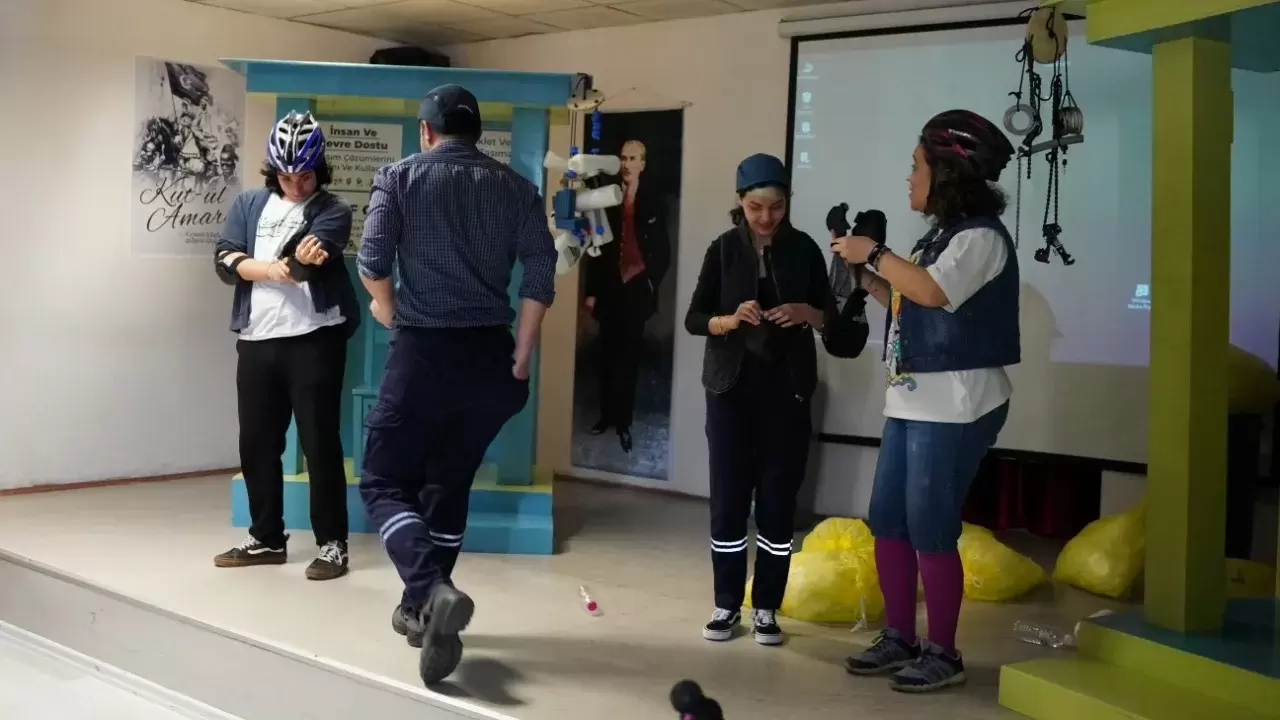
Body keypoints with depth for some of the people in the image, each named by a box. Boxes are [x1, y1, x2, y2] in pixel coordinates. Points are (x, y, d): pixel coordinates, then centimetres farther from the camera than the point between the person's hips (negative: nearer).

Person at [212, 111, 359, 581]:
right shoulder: (248, 204, 12)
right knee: (257, 444, 11)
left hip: (314, 339, -5)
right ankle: (267, 538, 25)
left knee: (319, 442, -3)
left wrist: (306, 257, -37)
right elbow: (225, 260, 0)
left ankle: (332, 544, 6)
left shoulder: (332, 211, 0)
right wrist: (270, 269, -15)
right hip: (256, 339, 5)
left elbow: (317, 246, -19)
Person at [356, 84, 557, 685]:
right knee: (450, 483, 19)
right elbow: (540, 275, -1)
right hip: (490, 353, 4)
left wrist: (387, 311, 10)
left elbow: (372, 260, -10)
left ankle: (433, 594, -20)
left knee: (384, 482, 4)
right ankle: (420, 608, 27)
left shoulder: (400, 177, 1)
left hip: (423, 350, -4)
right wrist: (521, 358, 4)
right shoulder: (515, 187, 8)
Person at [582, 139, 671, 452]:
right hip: (610, 286, 2)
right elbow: (595, 246, 2)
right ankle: (606, 415, 19)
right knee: (608, 354, 8)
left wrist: (651, 282, -7)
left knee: (630, 356, 4)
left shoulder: (653, 200, -2)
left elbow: (663, 250, 0)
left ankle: (624, 422, 8)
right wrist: (591, 290, 0)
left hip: (637, 287, -2)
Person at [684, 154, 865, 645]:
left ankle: (767, 608, 12)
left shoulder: (804, 249, 2)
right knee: (728, 497, 0)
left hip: (787, 389, 0)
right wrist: (729, 320, -20)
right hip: (732, 387, 0)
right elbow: (694, 318, 0)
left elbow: (831, 315, 6)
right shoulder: (724, 249, 1)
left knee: (778, 498, 2)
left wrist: (807, 314, -15)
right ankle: (727, 604, 12)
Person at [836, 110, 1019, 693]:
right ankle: (900, 639, 22)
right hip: (909, 402, 9)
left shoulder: (980, 236, -12)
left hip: (953, 408, -9)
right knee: (887, 523, 11)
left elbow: (931, 293, -27)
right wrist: (867, 278, 8)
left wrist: (874, 253, -16)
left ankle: (943, 653, 9)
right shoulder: (940, 234, 17)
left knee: (930, 533, -5)